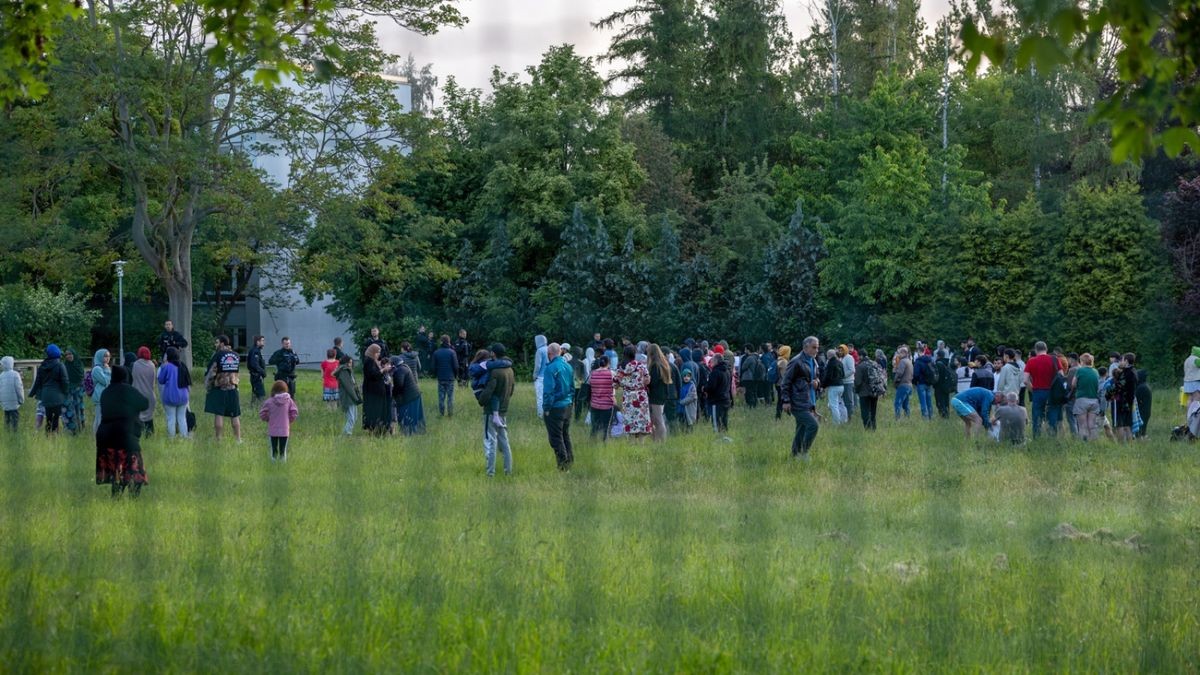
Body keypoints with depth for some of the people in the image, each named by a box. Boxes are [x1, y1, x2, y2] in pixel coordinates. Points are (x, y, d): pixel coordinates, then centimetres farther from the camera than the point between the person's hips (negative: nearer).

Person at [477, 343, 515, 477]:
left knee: (490, 442, -4)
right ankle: (508, 470, 18)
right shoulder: (509, 370, 7)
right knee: (504, 441, 16)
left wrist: (481, 402, -4)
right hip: (504, 410, 8)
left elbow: (488, 392, -21)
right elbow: (512, 388, 15)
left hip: (492, 411, -8)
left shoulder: (495, 371, -18)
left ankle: (490, 472, -3)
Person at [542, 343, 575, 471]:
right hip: (567, 406, 8)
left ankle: (563, 465, -2)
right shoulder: (568, 366, 7)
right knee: (566, 436, 18)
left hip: (555, 408, -8)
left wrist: (545, 409, -10)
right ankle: (570, 462, 22)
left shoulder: (551, 368, -16)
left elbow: (548, 391, -16)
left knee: (556, 438, -1)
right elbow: (572, 387, 15)